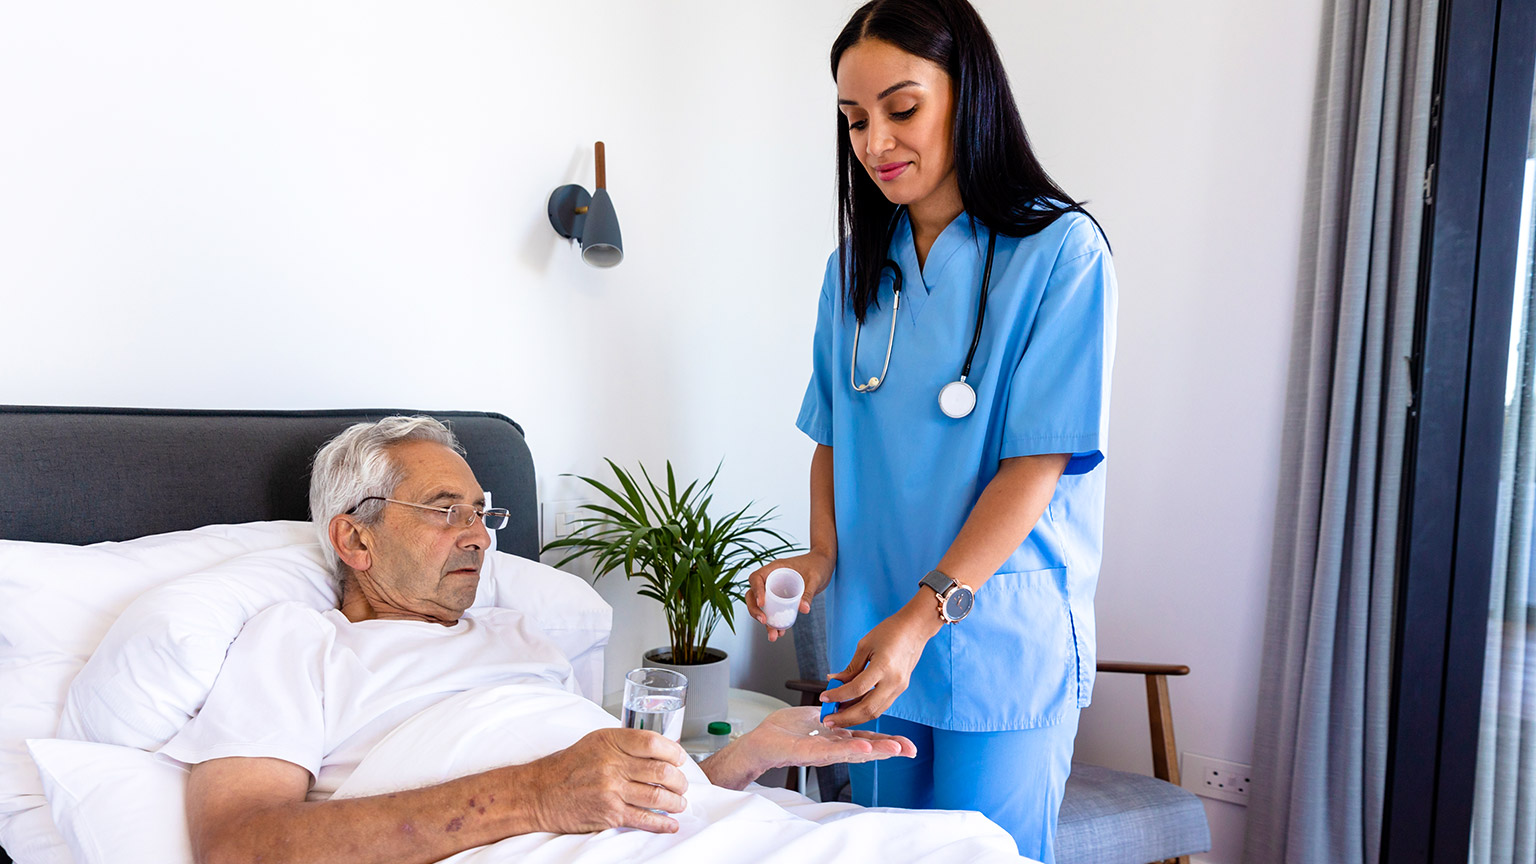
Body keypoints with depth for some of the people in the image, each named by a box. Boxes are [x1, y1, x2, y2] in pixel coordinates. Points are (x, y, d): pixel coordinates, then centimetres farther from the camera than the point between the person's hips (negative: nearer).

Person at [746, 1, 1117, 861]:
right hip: (873, 638, 5)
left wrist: (925, 614, -22)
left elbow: (1038, 461, -15)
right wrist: (822, 557, -5)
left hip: (1002, 648, -5)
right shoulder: (855, 268, 9)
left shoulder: (1059, 251, -10)